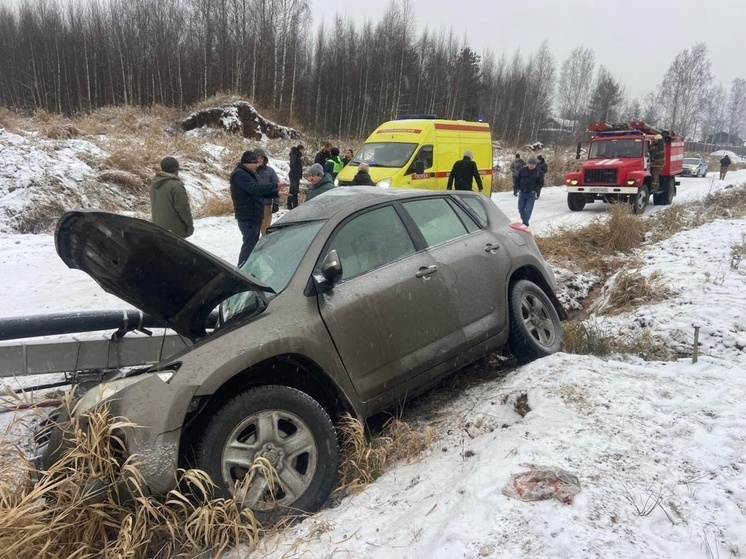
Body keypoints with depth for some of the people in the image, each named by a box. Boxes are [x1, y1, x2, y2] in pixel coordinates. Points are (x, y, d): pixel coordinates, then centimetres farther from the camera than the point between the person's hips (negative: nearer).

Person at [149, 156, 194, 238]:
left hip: (158, 226, 8)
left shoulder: (154, 183, 8)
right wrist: (190, 226, -6)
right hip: (174, 230, -8)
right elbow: (183, 209, -17)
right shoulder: (176, 186, -19)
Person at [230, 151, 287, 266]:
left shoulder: (250, 174, 18)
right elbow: (255, 188, -29)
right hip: (247, 217, -10)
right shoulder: (239, 174, -16)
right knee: (249, 244, -11)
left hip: (254, 215, 10)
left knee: (253, 244, 16)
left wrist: (277, 192, 6)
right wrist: (275, 185, -29)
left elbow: (260, 192, 20)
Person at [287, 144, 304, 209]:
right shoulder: (294, 155, -12)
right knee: (293, 189, -10)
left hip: (297, 175, 10)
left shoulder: (298, 155, 16)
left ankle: (295, 205, 18)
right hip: (293, 175, -10)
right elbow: (292, 165, -22)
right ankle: (289, 205, -8)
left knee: (296, 190, 12)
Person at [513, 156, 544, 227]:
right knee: (521, 208, 10)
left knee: (528, 209, -8)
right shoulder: (523, 170, 1)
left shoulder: (538, 172, -1)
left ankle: (525, 222, -1)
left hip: (531, 194, -3)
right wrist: (516, 188, -3)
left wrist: (537, 191, -6)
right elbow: (517, 180, 9)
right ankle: (524, 220, 27)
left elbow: (541, 183, 5)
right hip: (522, 193, 3)